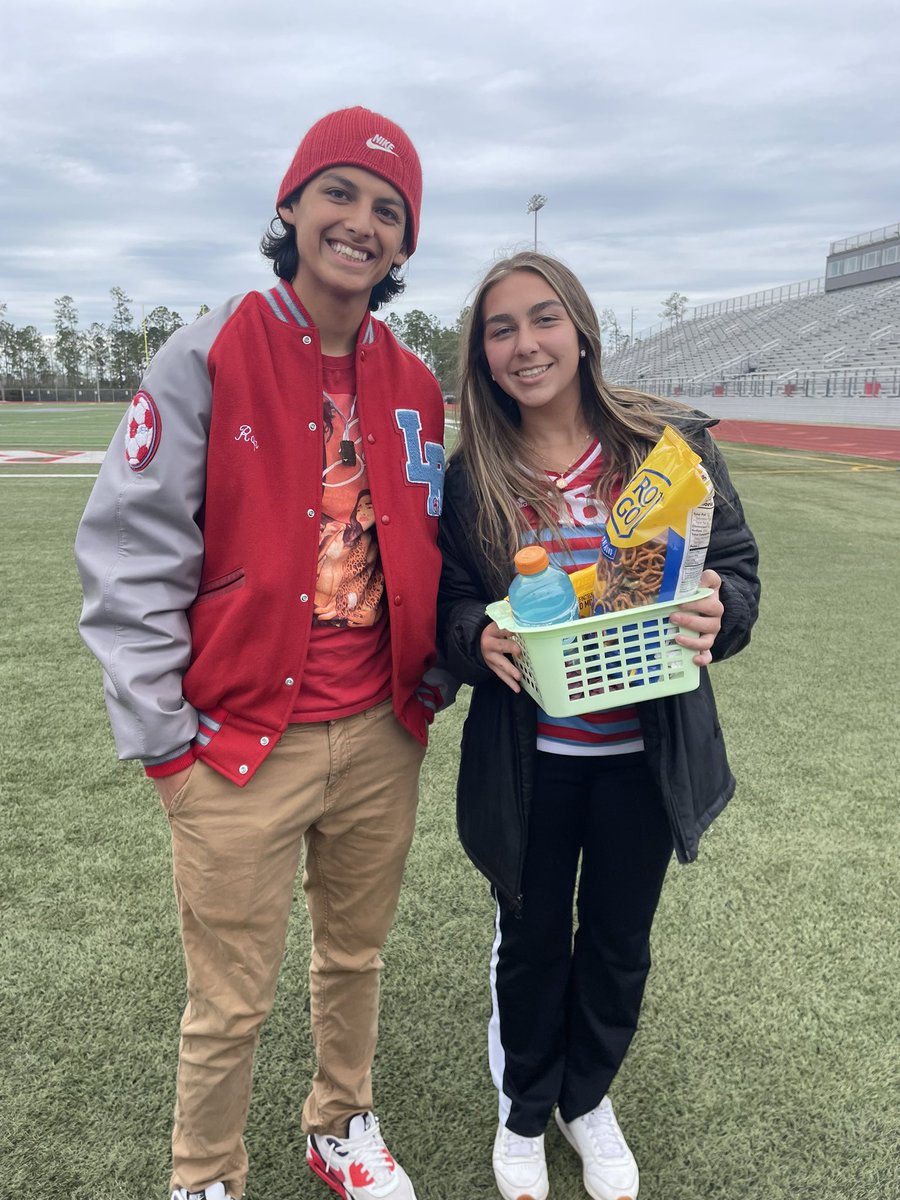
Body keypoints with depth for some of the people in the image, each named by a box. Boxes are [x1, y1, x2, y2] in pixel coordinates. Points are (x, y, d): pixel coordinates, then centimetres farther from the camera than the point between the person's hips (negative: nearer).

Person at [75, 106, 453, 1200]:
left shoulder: (415, 388, 7)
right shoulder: (209, 358, -7)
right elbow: (128, 551, -10)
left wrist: (428, 683, 8)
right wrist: (164, 736, -10)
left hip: (380, 738, 5)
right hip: (243, 741, -4)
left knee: (356, 955, 21)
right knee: (229, 1004, 9)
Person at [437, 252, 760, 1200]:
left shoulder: (670, 443, -6)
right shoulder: (471, 474, -4)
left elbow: (737, 566, -3)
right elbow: (447, 602, -2)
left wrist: (717, 612, -25)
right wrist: (480, 639, -24)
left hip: (645, 753, 1)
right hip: (526, 758, 0)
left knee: (619, 940, 19)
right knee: (531, 939, 18)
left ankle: (588, 1097, 49)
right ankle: (523, 1108, 46)